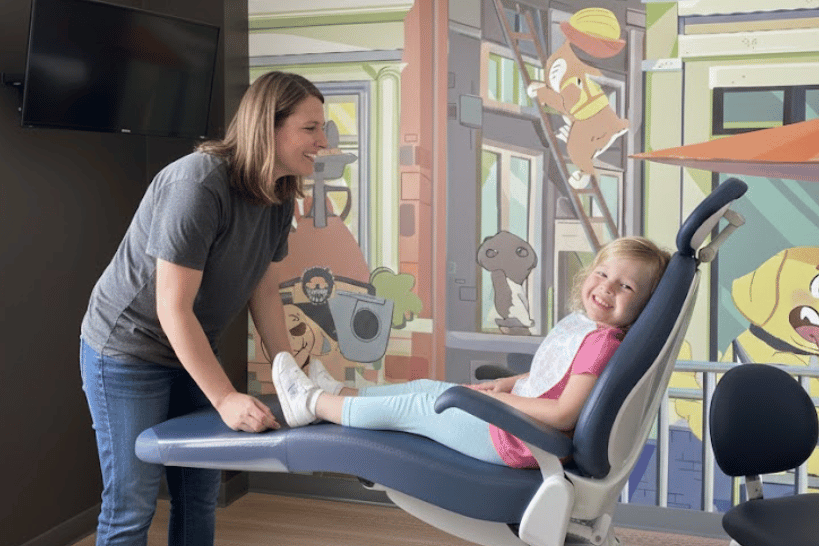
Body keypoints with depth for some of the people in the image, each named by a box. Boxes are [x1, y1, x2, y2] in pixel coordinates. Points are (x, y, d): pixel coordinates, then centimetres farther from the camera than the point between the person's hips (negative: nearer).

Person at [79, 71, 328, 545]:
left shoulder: (280, 200, -2)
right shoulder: (198, 184, -28)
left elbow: (264, 293, 4)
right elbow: (173, 309, -27)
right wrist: (226, 399, -28)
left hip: (194, 351, 8)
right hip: (129, 349, -8)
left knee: (201, 497, 12)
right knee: (133, 505, -2)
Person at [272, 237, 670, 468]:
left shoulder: (603, 342, -23)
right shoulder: (577, 324, 7)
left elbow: (563, 414, -28)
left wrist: (502, 398, -19)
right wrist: (505, 383, 8)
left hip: (514, 441, -9)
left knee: (413, 408, 0)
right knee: (429, 388, 16)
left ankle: (313, 403, 14)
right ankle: (337, 391, 32)